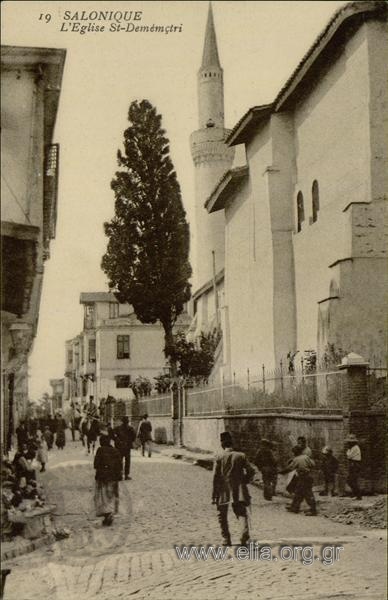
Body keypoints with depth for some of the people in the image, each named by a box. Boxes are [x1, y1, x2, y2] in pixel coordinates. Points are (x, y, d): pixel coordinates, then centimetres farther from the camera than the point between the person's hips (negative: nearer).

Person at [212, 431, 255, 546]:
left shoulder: (219, 457, -4)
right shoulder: (241, 456, 1)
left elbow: (215, 477, -6)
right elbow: (251, 471, -1)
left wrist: (214, 496, -2)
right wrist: (244, 481, 17)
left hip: (223, 491, -1)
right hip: (238, 492, 1)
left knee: (222, 516, 15)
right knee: (242, 513, 2)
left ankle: (226, 540, 15)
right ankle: (244, 533, -24)